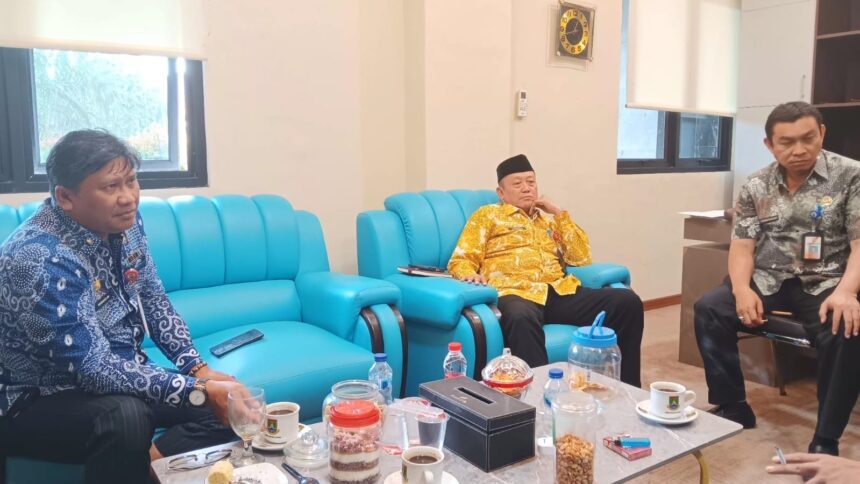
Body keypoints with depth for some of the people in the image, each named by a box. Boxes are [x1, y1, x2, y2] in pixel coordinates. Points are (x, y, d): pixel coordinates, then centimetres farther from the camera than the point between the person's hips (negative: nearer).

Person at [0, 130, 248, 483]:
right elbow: (94, 368, -31)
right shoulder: (43, 260, -29)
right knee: (125, 415, -37)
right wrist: (201, 391, -33)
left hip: (115, 378, 7)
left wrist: (199, 368, -6)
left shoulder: (124, 223, -7)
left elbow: (153, 301, 6)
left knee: (231, 406, -5)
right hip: (37, 401, -7)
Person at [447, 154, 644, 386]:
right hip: (516, 293, -5)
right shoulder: (487, 215, 17)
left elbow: (581, 258, 18)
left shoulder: (549, 219, 30)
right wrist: (470, 275, -16)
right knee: (521, 319, -43)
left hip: (560, 292, 5)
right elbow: (460, 261, 9)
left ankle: (627, 388, -9)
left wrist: (559, 213, 14)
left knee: (628, 302, -18)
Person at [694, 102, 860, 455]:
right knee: (709, 309, -20)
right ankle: (733, 408, -3)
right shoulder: (756, 187, 5)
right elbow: (742, 246, 1)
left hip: (824, 284, -3)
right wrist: (742, 289, -20)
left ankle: (826, 439, -13)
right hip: (769, 281, 3)